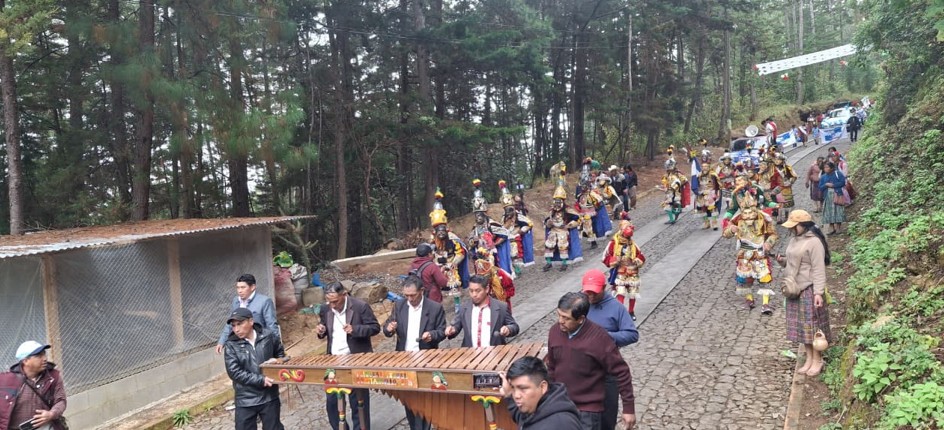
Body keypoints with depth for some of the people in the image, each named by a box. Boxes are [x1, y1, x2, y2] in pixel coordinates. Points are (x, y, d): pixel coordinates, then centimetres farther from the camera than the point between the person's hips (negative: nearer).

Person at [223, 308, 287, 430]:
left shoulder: (269, 336, -4)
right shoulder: (231, 345, -9)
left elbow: (280, 354, 15)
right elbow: (234, 372, -16)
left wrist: (277, 361, -8)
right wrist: (261, 380, -22)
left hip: (269, 396, 1)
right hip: (245, 400, -1)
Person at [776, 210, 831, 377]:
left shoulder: (814, 242, -17)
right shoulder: (794, 240, 10)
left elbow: (818, 269, -19)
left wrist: (819, 292, -23)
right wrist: (783, 261, 0)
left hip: (809, 290, -8)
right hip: (794, 289, 8)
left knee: (812, 325, 1)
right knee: (801, 326, 13)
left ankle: (817, 361, 13)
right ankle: (809, 359, 24)